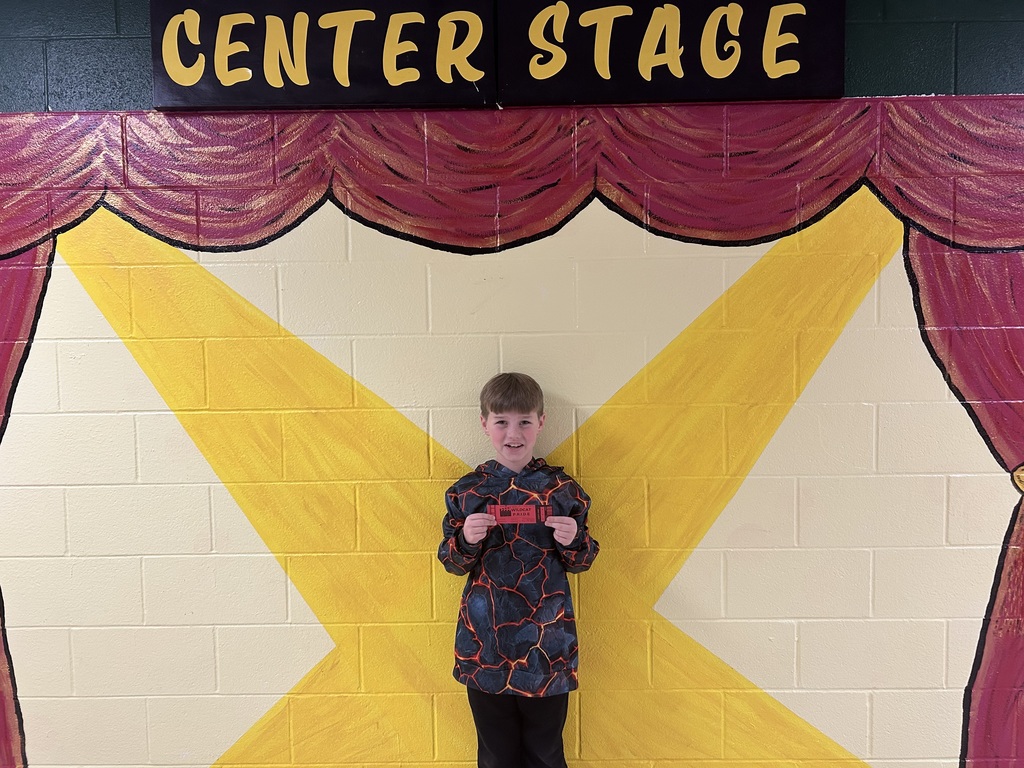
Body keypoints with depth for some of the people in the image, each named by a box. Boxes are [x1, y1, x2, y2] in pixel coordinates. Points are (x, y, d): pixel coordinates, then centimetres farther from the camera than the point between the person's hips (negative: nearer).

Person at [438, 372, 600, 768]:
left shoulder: (562, 488, -2)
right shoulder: (467, 491, -1)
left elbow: (581, 561, 5)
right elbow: (453, 564, 3)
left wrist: (573, 541, -16)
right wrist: (465, 539, -17)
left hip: (548, 647, 0)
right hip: (485, 646, 1)